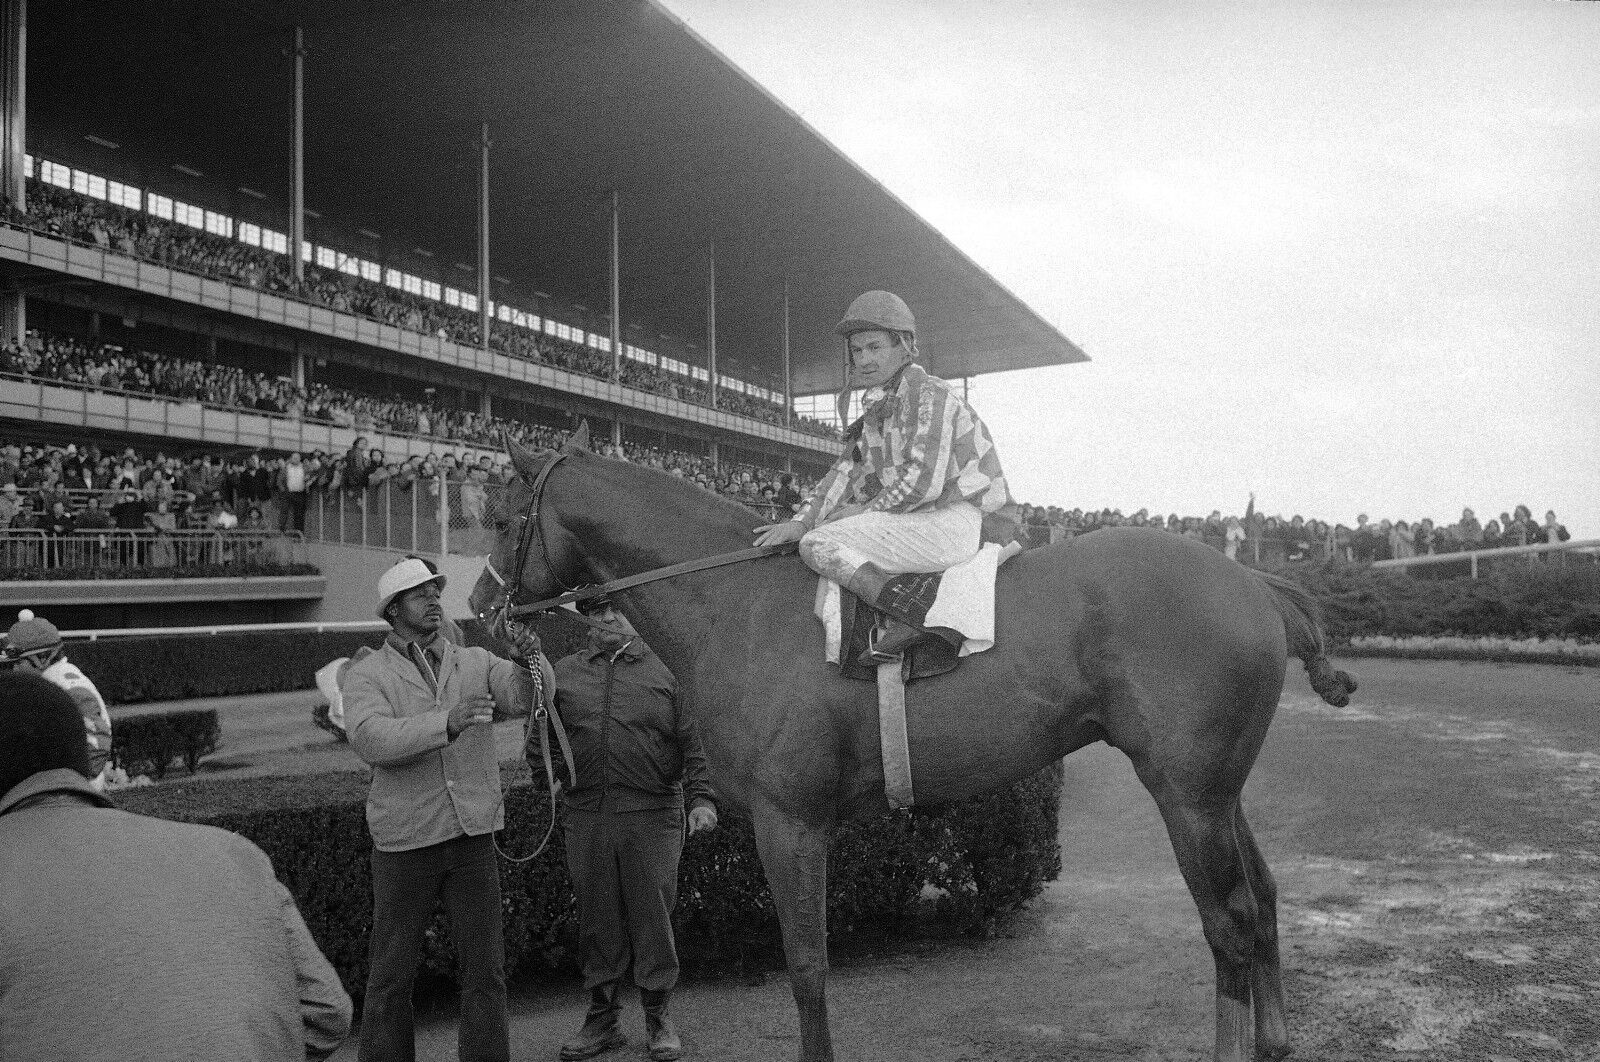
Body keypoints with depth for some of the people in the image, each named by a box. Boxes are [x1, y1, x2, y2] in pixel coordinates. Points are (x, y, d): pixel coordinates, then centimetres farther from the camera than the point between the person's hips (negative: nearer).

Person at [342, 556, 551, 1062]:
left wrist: (529, 661, -33)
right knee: (392, 974, 10)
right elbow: (370, 739, -20)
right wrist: (448, 723, -33)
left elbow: (525, 696, -11)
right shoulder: (367, 675, -2)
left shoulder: (476, 663, 6)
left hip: (474, 836, 2)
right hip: (405, 843, -2)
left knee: (486, 970, 8)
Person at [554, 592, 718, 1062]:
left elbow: (691, 743, 2)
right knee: (597, 918, 11)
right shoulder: (562, 672, 9)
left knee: (652, 915, 6)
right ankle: (602, 1018, 26)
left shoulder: (664, 670, 2)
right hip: (586, 816, 2)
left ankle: (658, 1018, 22)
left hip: (653, 815, -2)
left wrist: (701, 798, -8)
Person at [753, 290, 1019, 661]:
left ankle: (926, 615, -26)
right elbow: (847, 472, 16)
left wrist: (866, 510, -7)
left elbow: (922, 481, -19)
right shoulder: (878, 411, 20)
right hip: (929, 523, 10)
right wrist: (800, 522, 3)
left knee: (819, 544, -14)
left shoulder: (928, 394, -9)